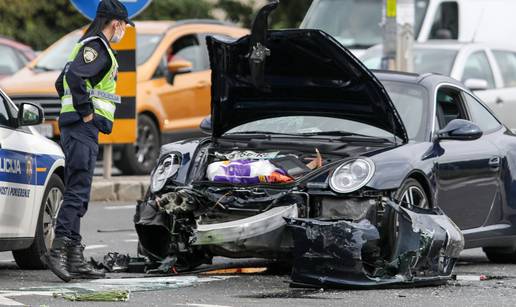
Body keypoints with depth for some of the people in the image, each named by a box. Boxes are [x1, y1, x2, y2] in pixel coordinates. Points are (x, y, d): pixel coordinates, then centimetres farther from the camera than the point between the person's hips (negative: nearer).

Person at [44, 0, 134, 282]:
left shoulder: (89, 47, 22)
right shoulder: (96, 47, -10)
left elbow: (61, 82, 32)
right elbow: (74, 76, -27)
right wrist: (86, 112, -19)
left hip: (75, 127, 10)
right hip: (84, 128, -10)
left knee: (76, 193, 8)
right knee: (77, 191, -15)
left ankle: (75, 258, 7)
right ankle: (58, 250, -22)